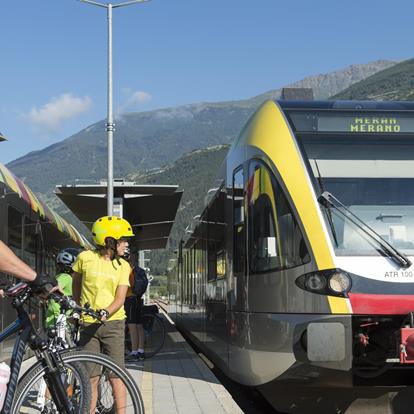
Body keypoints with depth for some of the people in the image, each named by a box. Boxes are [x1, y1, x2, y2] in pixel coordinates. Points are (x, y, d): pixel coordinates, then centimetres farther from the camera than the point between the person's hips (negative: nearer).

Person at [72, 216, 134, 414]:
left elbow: (120, 298, -5)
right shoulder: (85, 258, -2)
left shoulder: (123, 266, 2)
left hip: (113, 323, 1)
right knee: (92, 378, 2)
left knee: (116, 375, -2)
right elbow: (76, 284, 14)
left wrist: (106, 312, -23)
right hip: (88, 325, 0)